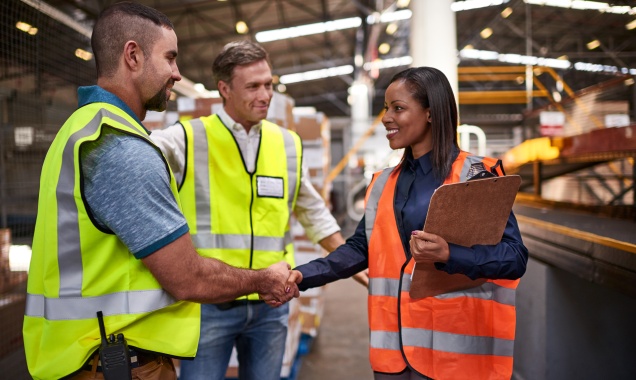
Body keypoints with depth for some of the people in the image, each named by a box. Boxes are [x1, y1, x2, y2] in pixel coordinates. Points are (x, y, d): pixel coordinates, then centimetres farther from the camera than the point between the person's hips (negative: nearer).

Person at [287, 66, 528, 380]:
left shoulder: (475, 176, -8)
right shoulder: (385, 183, 10)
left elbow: (515, 257, -14)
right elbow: (360, 249, 9)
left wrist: (449, 255, -29)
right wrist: (303, 275, -3)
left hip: (453, 345, -5)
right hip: (394, 341, 5)